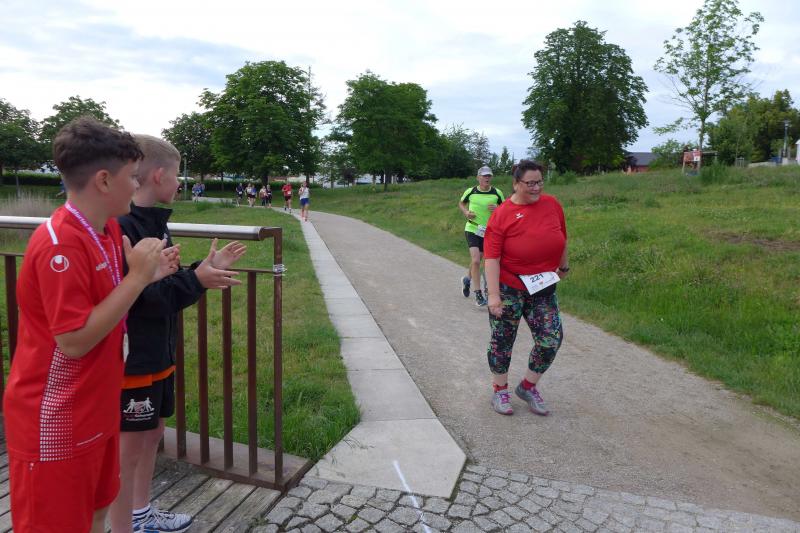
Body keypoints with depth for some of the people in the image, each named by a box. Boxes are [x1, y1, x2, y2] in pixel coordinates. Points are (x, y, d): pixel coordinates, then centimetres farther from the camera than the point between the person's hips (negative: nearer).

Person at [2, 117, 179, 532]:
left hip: (96, 409, 8)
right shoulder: (59, 244, -25)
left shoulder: (108, 230, 3)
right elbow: (74, 340, -26)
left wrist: (147, 277, -2)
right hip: (56, 423, -8)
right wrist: (136, 278, -25)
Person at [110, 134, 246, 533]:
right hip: (132, 359, -10)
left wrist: (207, 269, 6)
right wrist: (195, 280, -27)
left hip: (158, 354, 10)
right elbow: (138, 297, -27)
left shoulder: (153, 222, 8)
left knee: (152, 433, 21)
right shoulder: (122, 228, -23)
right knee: (129, 447, 5)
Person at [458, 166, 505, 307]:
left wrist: (497, 208, -14)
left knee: (477, 260, 17)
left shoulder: (497, 193, -3)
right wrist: (466, 212, -7)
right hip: (472, 229, -3)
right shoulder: (470, 192, -5)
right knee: (475, 260, -16)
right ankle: (478, 294, -9)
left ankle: (467, 279, 48)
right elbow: (461, 203, 13)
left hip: (488, 231, 3)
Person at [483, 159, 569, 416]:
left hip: (543, 288, 4)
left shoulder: (552, 204, 0)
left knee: (552, 339, 1)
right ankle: (500, 392, 28)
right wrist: (493, 295, -21)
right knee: (503, 340, 8)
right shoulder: (502, 214, -13)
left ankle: (528, 387, 23)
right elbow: (491, 257, -17)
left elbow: (561, 239, 15)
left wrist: (564, 266, 25)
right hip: (508, 287, -4)